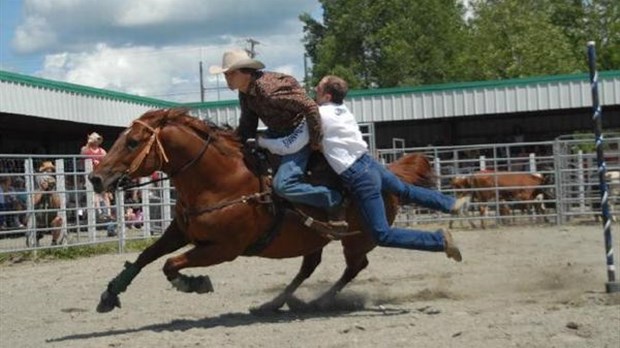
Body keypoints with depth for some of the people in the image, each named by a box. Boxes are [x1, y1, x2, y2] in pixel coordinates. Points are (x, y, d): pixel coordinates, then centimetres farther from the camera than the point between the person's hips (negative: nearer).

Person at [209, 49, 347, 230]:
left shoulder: (268, 89, -30)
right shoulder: (245, 94, 0)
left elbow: (310, 107, -29)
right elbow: (246, 127, 12)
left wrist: (316, 141, -21)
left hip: (298, 132, -10)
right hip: (277, 132, 10)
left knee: (283, 185, -24)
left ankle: (333, 200, -11)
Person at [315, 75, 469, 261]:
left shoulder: (319, 114, -13)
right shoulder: (343, 110, 8)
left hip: (358, 178, -8)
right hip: (369, 162, 8)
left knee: (383, 235, -4)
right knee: (405, 191, 36)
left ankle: (440, 240, -9)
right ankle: (451, 203, 50)